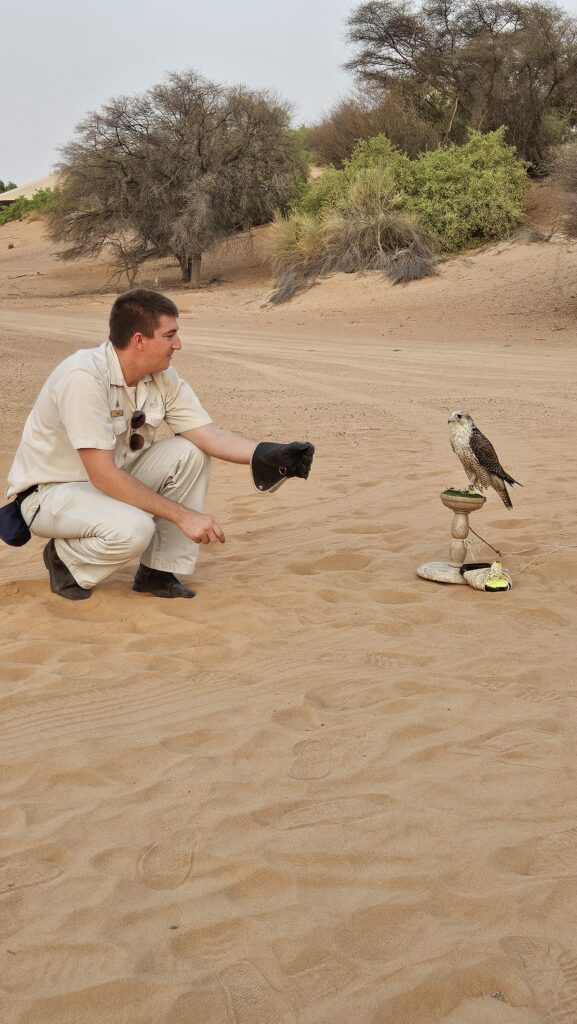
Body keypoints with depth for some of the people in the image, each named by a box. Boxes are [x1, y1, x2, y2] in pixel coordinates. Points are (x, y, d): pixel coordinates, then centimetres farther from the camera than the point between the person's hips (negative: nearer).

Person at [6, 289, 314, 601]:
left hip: (113, 477, 7)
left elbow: (209, 435, -8)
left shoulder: (162, 377, -6)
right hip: (50, 493, -7)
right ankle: (65, 558, -1)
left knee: (190, 452, -12)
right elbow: (103, 476, -31)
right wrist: (182, 515, -29)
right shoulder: (83, 377, -29)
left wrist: (272, 455, -24)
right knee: (133, 528, -34)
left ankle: (159, 572, -4)